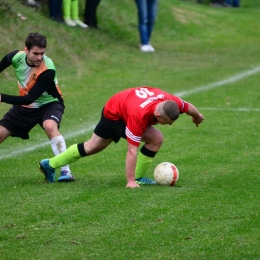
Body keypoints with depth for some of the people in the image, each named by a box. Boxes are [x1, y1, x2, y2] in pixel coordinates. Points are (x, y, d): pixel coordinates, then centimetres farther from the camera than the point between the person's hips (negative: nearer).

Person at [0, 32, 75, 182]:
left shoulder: (48, 70, -33)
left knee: (50, 126, -36)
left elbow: (30, 99, -33)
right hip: (25, 107, 5)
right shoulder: (17, 57, -19)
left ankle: (66, 171, -34)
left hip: (49, 104, -5)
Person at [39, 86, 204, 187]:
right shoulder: (139, 116, -45)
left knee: (92, 147, 18)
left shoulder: (170, 101, -29)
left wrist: (198, 117, 19)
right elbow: (132, 151, -42)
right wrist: (130, 181, -40)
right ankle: (137, 178, -2)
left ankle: (50, 164, 30)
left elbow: (188, 107, -3)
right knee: (156, 138, -18)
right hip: (114, 115, -8)